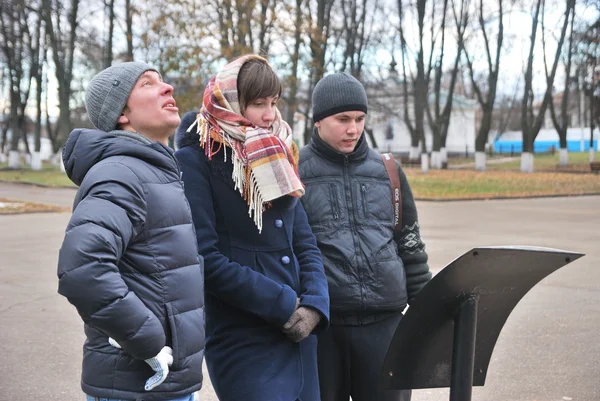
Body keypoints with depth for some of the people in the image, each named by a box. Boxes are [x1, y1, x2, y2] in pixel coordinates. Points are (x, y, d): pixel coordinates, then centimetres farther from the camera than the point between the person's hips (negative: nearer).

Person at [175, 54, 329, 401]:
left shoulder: (278, 154, 14)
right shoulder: (196, 159, -6)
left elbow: (306, 244, 12)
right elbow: (207, 259, -15)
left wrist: (315, 304, -5)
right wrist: (284, 304, -13)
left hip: (298, 335, 7)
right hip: (242, 342, -6)